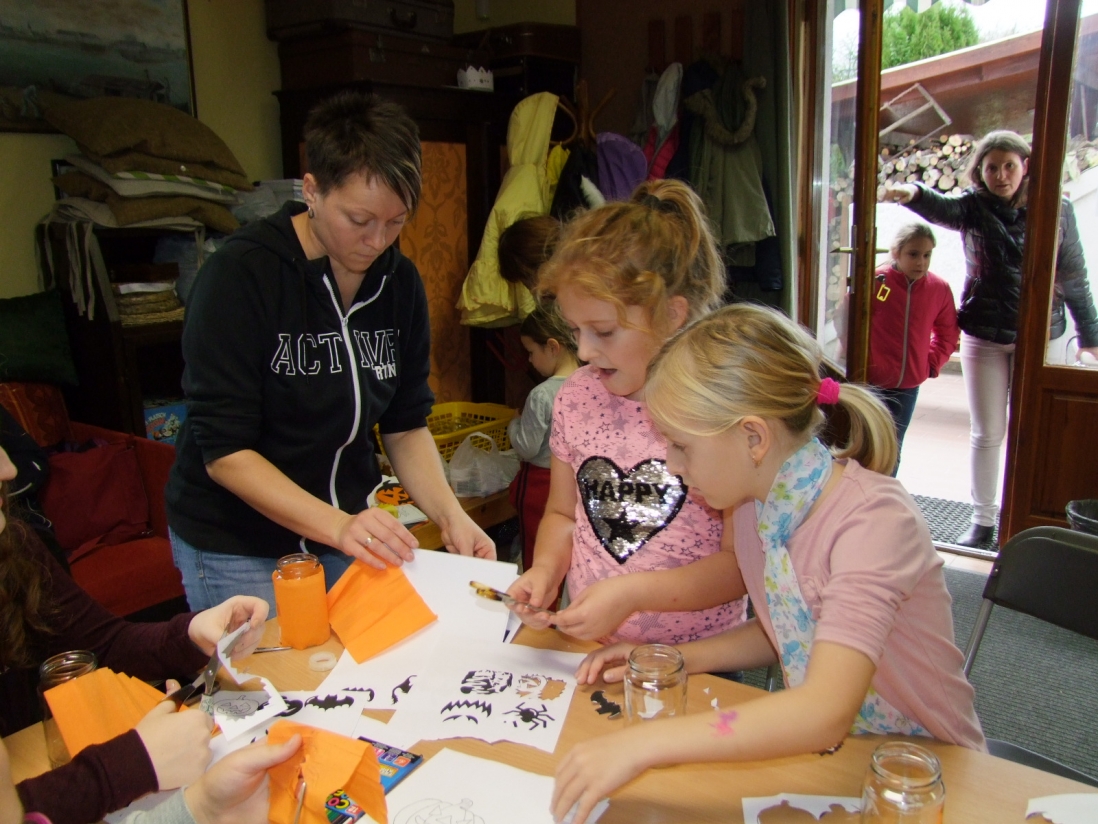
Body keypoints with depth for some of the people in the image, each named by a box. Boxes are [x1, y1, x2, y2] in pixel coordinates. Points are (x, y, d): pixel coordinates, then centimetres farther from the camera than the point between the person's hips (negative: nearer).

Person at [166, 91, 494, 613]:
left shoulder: (400, 283, -3)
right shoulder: (240, 275, -20)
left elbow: (406, 425, 1)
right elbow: (224, 451, -21)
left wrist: (449, 515, -15)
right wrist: (338, 527, -33)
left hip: (345, 532, 5)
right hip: (236, 550, -4)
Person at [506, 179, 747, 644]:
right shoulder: (577, 396, 4)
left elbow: (743, 561, -9)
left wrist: (634, 593, -18)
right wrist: (546, 569, -4)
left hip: (696, 658, -3)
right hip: (585, 649, 4)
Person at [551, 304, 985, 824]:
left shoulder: (873, 519, -25)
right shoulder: (753, 501, -5)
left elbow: (827, 713, -35)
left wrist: (642, 744, -37)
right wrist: (676, 659, -6)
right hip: (820, 747, 5)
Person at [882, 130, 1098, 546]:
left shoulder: (1057, 210, -1)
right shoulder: (973, 207, -3)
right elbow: (940, 207, -27)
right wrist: (912, 193, -50)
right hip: (984, 337, 0)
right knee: (986, 434, 9)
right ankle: (982, 519, 23)